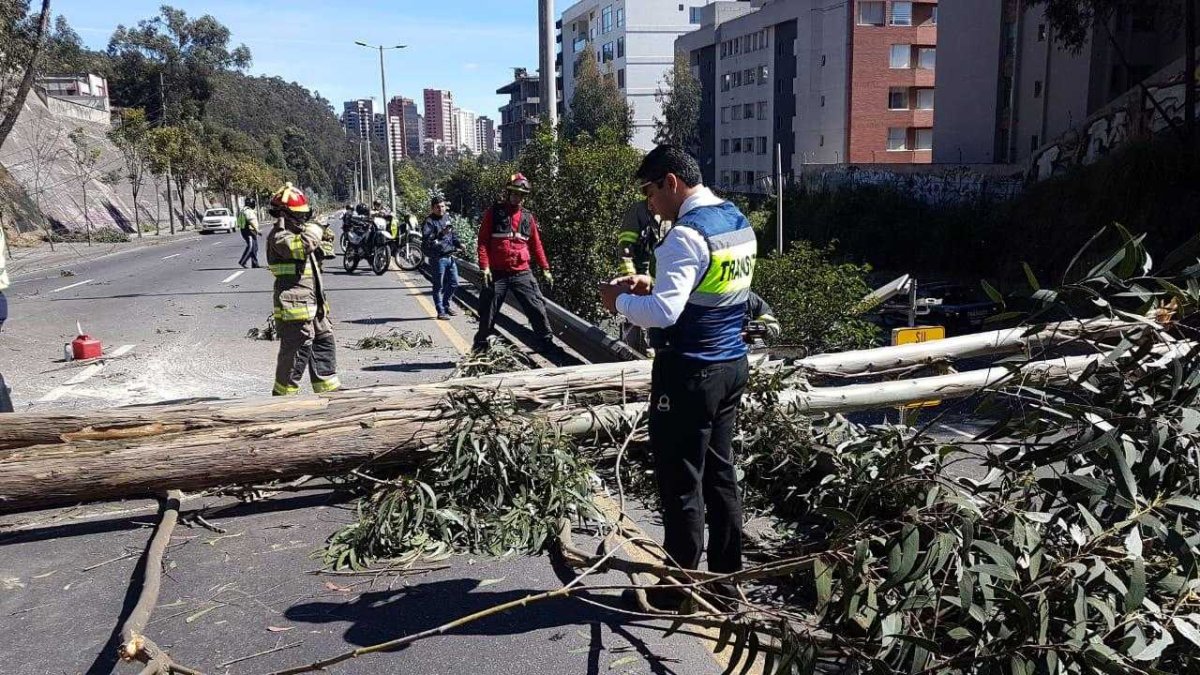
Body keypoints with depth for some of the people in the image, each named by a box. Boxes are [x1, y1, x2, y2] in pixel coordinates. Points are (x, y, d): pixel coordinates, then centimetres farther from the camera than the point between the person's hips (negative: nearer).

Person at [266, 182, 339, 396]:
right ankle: (284, 393, 7)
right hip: (295, 305, -10)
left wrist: (323, 242, 10)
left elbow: (315, 258, 29)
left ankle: (327, 386, 24)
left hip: (312, 303, 10)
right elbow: (301, 246, -32)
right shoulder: (279, 236, -13)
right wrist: (315, 230, -12)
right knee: (297, 350, -5)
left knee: (324, 342, 14)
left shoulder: (297, 232, 19)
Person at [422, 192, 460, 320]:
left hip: (450, 256, 7)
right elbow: (426, 239, -22)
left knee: (454, 283, 15)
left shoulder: (446, 218, 13)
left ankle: (447, 305, 33)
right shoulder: (429, 221, -11)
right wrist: (440, 234, -32)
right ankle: (441, 311, 9)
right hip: (438, 258, -7)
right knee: (439, 286, 1)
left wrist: (458, 244, 9)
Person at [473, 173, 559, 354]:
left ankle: (546, 342, 10)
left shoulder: (528, 217, 10)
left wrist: (545, 268, 10)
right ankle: (480, 345, 22)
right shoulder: (494, 213, 0)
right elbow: (483, 241, -3)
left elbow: (536, 244, 14)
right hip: (497, 274, -2)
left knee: (537, 307, -2)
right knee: (488, 312, 6)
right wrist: (484, 266, -13)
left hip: (522, 273, 2)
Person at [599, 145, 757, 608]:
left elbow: (663, 314, -26)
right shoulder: (738, 221, 10)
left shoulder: (686, 235, -19)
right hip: (732, 365, 9)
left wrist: (620, 300, -9)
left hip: (691, 373, -9)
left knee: (681, 483, 3)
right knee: (720, 473, 17)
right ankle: (726, 577, 28)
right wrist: (653, 286, 10)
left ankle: (681, 590, 15)